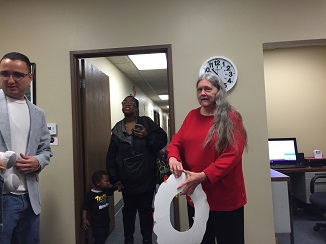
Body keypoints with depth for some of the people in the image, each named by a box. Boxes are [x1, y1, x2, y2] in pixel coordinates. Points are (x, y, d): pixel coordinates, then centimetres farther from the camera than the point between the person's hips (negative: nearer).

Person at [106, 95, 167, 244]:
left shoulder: (146, 122, -2)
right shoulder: (117, 129, 4)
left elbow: (163, 139, -5)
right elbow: (111, 156, 5)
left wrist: (147, 135, -21)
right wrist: (114, 178, 2)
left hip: (146, 178, -2)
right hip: (126, 180, 3)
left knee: (146, 211, 10)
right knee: (128, 210, 18)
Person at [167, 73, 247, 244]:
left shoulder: (231, 117, -9)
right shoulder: (192, 116, 6)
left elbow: (232, 155, -17)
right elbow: (176, 142, 8)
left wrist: (203, 176, -24)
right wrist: (173, 158, -15)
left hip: (226, 198, -4)